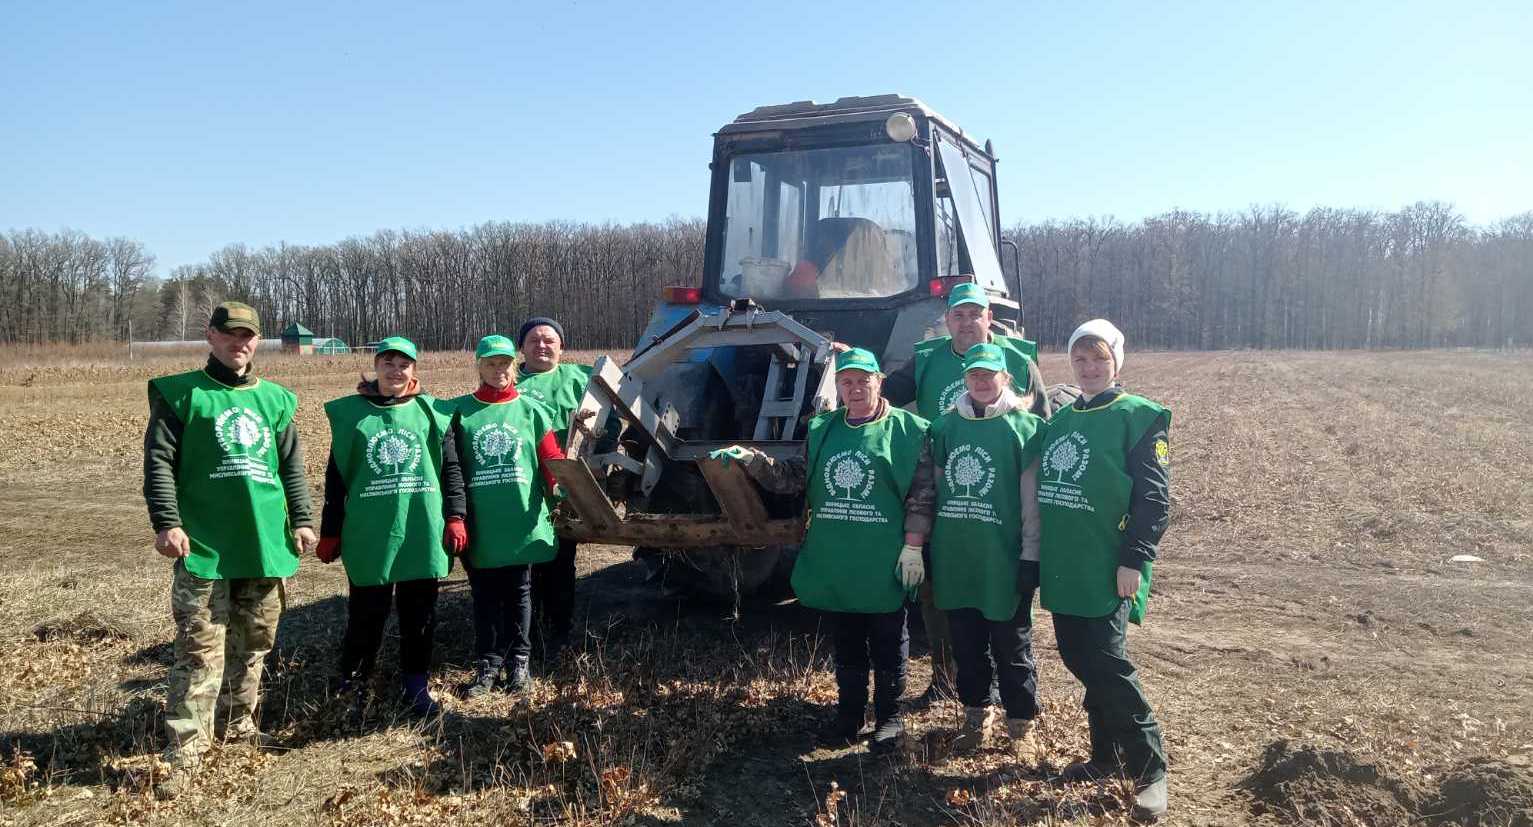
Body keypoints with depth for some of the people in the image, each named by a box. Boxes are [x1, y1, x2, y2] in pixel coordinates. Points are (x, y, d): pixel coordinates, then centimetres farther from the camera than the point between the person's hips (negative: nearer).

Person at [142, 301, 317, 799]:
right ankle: (184, 753, -1)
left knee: (253, 643, 13)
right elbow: (159, 461, -5)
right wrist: (166, 522, -15)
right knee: (201, 650, -6)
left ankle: (239, 726, 28)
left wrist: (302, 519, 8)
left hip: (266, 542, 5)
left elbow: (292, 466, 16)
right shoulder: (181, 394, 1)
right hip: (204, 546, -4)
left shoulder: (274, 399, 13)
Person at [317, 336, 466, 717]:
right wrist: (330, 532, 6)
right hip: (369, 535, -1)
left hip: (423, 532, 1)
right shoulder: (350, 412, 4)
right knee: (367, 613, 7)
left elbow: (451, 468, 6)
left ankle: (415, 684, 23)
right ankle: (351, 684, 25)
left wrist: (455, 516, -1)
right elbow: (336, 477, 6)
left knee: (420, 613, 9)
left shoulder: (432, 412, 5)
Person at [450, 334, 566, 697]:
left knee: (519, 592, 10)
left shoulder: (531, 410, 5)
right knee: (485, 595, 7)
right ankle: (487, 665, 16)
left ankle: (518, 661, 21)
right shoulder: (460, 411, 4)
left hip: (522, 519, 0)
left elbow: (552, 459, 1)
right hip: (480, 522, 0)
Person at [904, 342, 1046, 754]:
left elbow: (1034, 499, -8)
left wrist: (1031, 556, -11)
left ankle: (1020, 727, 23)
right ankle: (975, 716, 32)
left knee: (1011, 648, 7)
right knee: (966, 646, 15)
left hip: (1005, 561, -4)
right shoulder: (945, 426, 8)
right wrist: (915, 539, 9)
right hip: (954, 559, 4)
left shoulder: (1025, 427, -5)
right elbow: (927, 487, 12)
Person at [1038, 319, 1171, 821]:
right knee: (1078, 659, 13)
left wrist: (1134, 561, -18)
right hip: (1062, 568, 7)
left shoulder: (1139, 417, -6)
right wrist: (1039, 555, 16)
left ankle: (1149, 769, 6)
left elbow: (1154, 497, -11)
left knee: (1106, 664, -9)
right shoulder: (1060, 420, 14)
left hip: (1108, 571, -7)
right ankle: (1107, 754, 29)